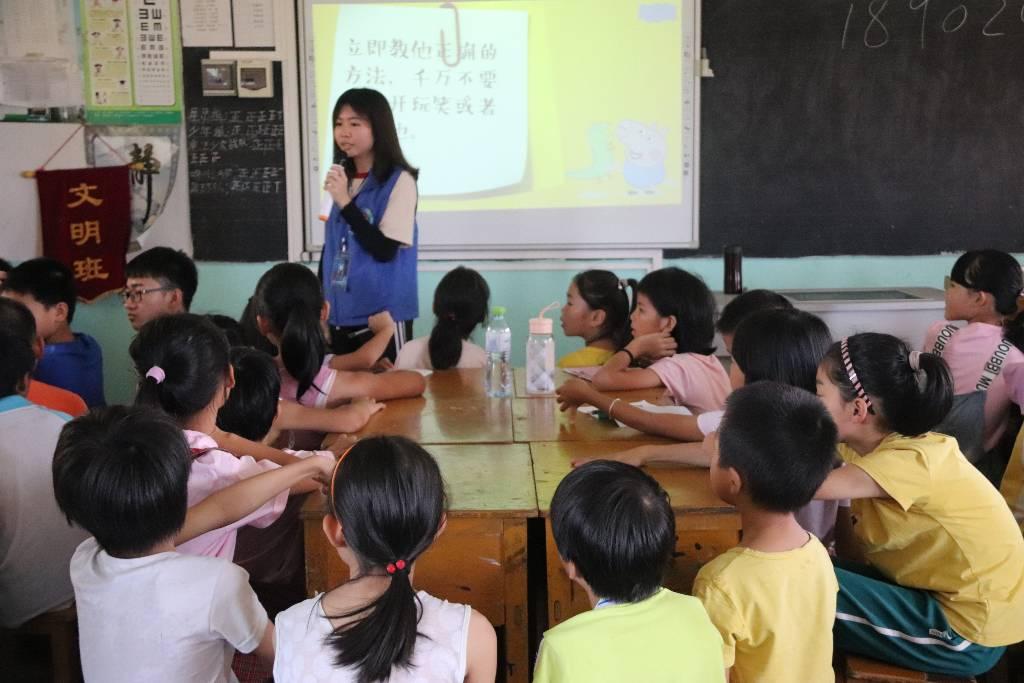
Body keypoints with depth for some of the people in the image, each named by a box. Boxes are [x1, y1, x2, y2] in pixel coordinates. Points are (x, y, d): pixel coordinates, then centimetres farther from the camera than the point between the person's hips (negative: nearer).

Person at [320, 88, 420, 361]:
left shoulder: (399, 181, -9)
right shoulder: (341, 179, 7)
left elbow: (385, 250, -16)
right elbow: (330, 246, 14)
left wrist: (345, 202, -19)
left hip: (383, 316, -6)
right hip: (341, 316, 6)